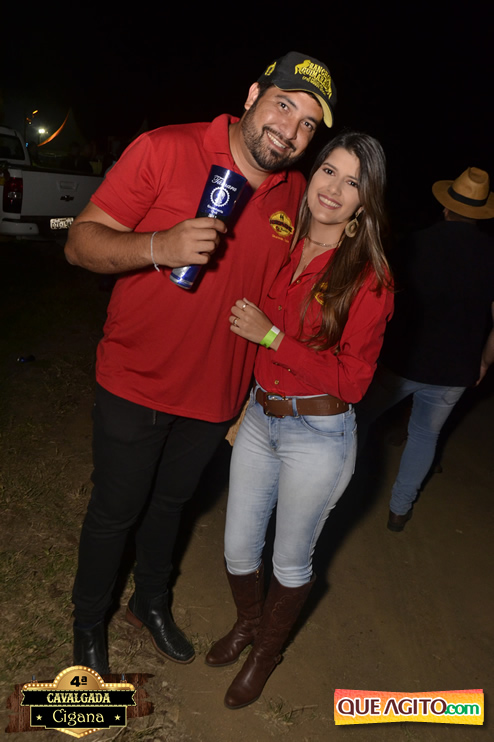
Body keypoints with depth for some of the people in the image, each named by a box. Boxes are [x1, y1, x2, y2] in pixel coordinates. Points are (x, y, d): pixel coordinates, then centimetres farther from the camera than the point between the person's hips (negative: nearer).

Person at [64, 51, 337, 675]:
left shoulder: (295, 192, 0)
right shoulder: (165, 150, -15)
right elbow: (80, 243, -14)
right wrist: (161, 247, -34)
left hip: (216, 392, 4)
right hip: (135, 385, -4)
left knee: (171, 502, 24)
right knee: (115, 511, 13)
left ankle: (151, 602, 51)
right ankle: (88, 622, 43)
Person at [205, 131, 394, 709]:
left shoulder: (368, 277, -15)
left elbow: (352, 379, -16)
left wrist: (271, 336, -21)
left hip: (318, 437, -5)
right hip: (259, 418, 5)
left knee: (291, 561, 17)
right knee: (238, 548, 19)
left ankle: (266, 652, 46)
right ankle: (246, 623, 51)